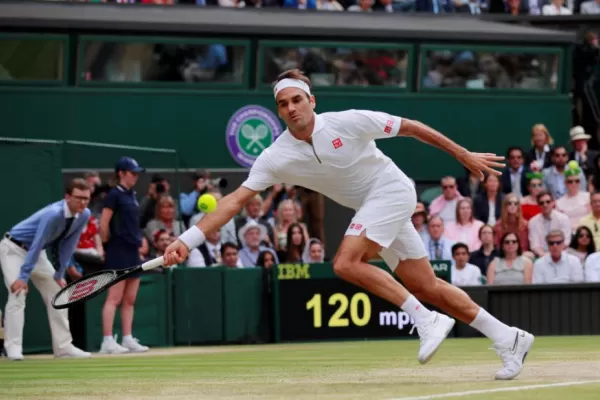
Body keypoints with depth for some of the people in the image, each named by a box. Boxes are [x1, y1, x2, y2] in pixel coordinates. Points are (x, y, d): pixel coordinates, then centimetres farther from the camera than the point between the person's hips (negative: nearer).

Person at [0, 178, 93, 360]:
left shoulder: (84, 215, -12)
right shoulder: (53, 214, -34)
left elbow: (67, 247, -4)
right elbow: (36, 245, -36)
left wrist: (59, 275, -6)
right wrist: (23, 277, -38)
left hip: (37, 252, 8)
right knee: (18, 294, -19)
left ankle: (63, 346, 9)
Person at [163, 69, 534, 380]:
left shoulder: (347, 122, -18)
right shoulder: (276, 157, -6)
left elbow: (410, 127, -8)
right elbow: (236, 200, -12)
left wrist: (465, 155, -2)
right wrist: (187, 241, -24)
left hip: (392, 189, -6)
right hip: (369, 206, 6)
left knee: (347, 263, -23)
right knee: (428, 287, 6)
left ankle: (427, 320, -16)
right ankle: (507, 338, 16)